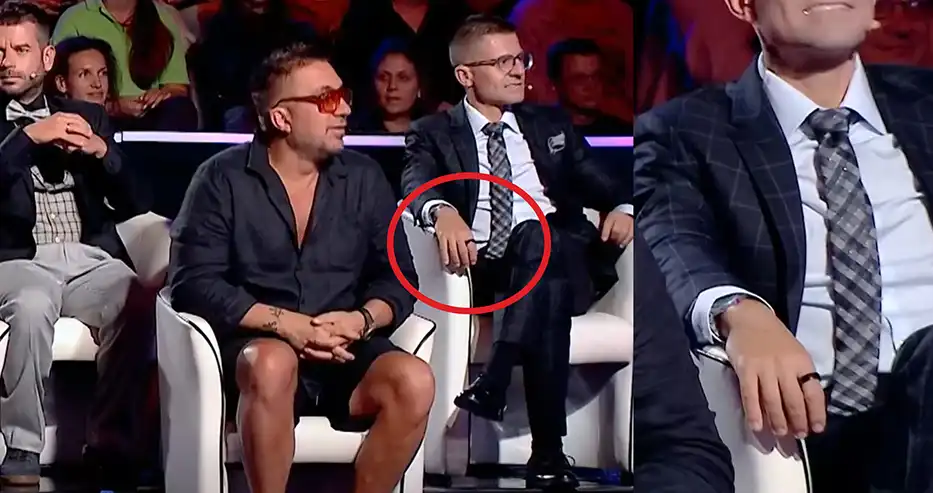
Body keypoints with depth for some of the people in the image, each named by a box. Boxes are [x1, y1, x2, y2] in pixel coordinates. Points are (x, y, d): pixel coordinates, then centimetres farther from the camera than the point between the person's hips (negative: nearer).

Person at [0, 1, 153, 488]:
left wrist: (101, 151, -2)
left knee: (139, 305, -31)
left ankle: (112, 444, -20)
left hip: (91, 258, 2)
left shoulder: (86, 117, 21)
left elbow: (136, 204, 15)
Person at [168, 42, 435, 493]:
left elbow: (397, 277, 9)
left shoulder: (364, 178, 12)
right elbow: (192, 282, -7)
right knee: (274, 364, -38)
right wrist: (281, 322, -18)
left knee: (414, 382, -27)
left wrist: (362, 319, -13)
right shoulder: (223, 178, 1)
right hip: (254, 343, -3)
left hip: (345, 352, 3)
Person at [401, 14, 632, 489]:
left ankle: (492, 383, -46)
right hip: (481, 270, -2)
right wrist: (443, 211, -34)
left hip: (562, 256, 2)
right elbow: (416, 182, -9)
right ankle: (548, 452, -43)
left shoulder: (551, 124, 23)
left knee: (535, 235, -36)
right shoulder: (434, 133, 12)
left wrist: (622, 208, -8)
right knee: (549, 290, -37)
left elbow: (603, 182, 18)